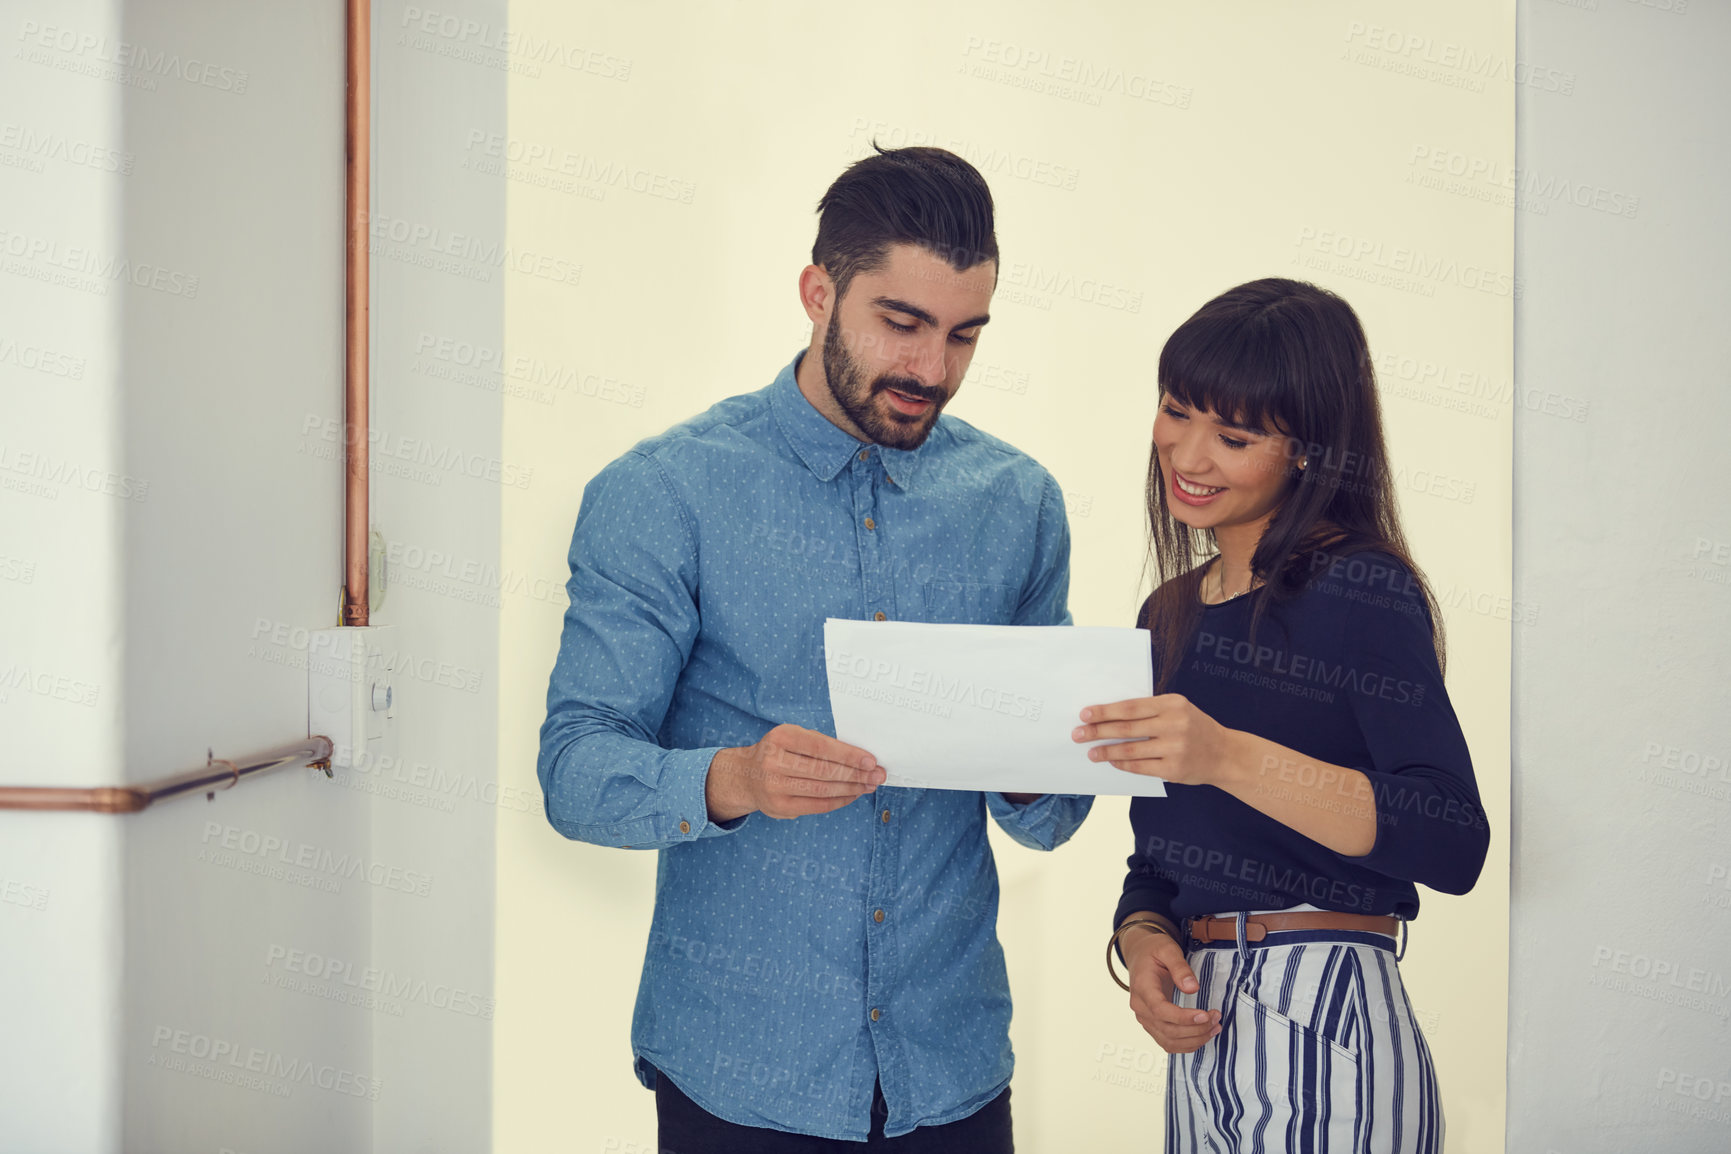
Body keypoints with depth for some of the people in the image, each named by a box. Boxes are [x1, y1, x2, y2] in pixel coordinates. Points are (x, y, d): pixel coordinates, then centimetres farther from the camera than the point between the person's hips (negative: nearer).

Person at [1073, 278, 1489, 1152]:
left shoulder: (1362, 592, -10)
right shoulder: (1170, 614, 12)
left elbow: (1454, 844, -22)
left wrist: (1227, 758, -29)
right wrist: (1142, 938, -5)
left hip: (1322, 1044, -7)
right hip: (1203, 1040, 7)